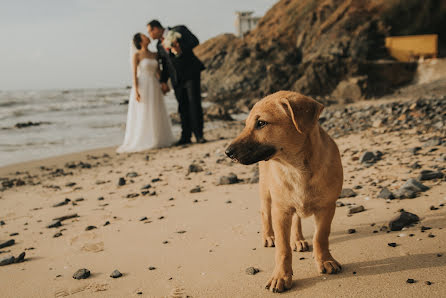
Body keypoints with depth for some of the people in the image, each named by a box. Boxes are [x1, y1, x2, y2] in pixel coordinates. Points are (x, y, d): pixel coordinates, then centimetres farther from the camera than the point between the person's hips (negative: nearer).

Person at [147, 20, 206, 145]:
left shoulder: (179, 30, 0)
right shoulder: (159, 45, 15)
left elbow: (194, 41, -9)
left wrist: (181, 49, -23)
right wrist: (163, 81, 13)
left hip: (190, 73, -5)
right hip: (176, 79, 5)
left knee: (194, 103, -9)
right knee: (183, 106, 5)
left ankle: (199, 135, -6)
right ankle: (186, 136, 10)